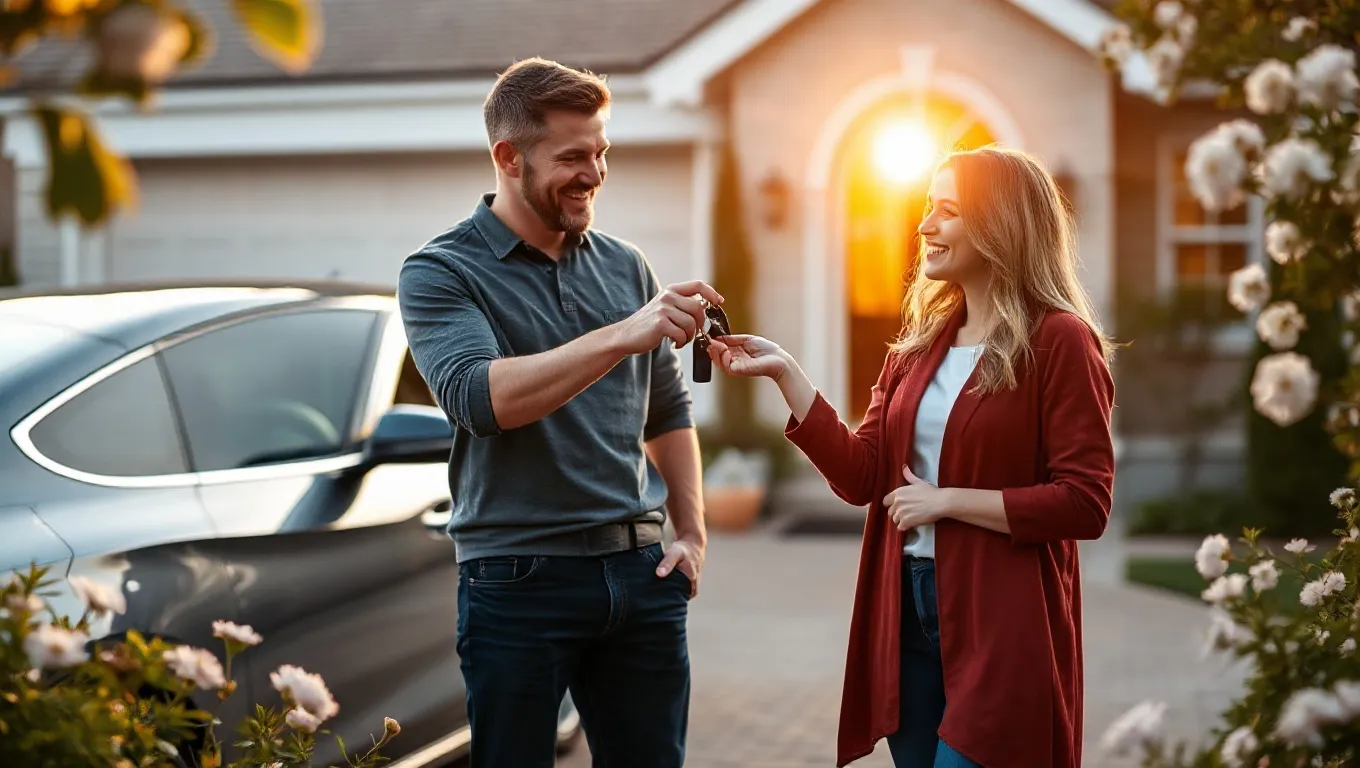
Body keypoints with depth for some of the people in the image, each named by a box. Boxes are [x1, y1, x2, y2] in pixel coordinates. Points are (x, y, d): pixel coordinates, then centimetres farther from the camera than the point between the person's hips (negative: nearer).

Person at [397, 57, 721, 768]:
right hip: (520, 579, -4)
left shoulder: (626, 267, 12)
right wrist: (622, 337, -29)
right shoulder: (440, 273, -4)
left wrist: (692, 533, 12)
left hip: (639, 575, 5)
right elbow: (479, 397, -22)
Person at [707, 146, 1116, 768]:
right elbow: (861, 476, 3)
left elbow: (1084, 504, -16)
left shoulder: (1060, 342, -9)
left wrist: (948, 500, -16)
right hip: (907, 610, 7)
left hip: (1000, 624, -7)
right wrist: (784, 372, -4)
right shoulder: (922, 342, 11)